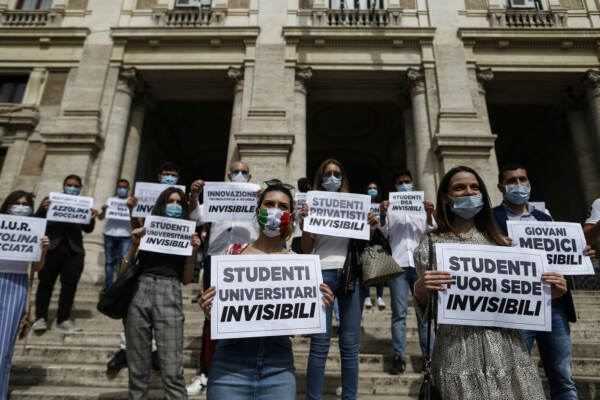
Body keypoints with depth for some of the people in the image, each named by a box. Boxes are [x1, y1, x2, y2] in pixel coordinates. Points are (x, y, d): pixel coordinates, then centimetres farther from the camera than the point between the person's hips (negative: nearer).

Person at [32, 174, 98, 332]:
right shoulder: (50, 199, 8)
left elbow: (87, 229, 5)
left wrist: (92, 218, -15)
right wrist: (43, 209, -17)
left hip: (74, 250, 1)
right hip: (51, 248, -1)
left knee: (70, 285, 2)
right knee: (45, 283, 5)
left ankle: (63, 319, 11)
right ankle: (40, 318, 15)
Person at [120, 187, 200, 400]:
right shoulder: (146, 231, 12)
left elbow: (186, 280, 11)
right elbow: (124, 271, 11)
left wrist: (193, 252, -2)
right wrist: (134, 245, -2)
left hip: (169, 295, -1)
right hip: (138, 293, 1)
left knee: (172, 372, -8)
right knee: (138, 370, 6)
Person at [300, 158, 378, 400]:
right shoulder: (313, 206, 7)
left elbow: (360, 244, 14)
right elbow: (306, 250, 3)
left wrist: (370, 230, -3)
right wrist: (304, 223, -11)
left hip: (350, 274, 2)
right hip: (322, 273, -2)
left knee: (350, 344, 7)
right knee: (320, 343, 0)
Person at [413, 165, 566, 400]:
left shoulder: (497, 240, 12)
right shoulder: (430, 245, 1)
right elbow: (425, 311, 1)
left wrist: (547, 292, -1)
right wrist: (420, 290, -20)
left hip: (509, 349, 4)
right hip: (459, 354, -3)